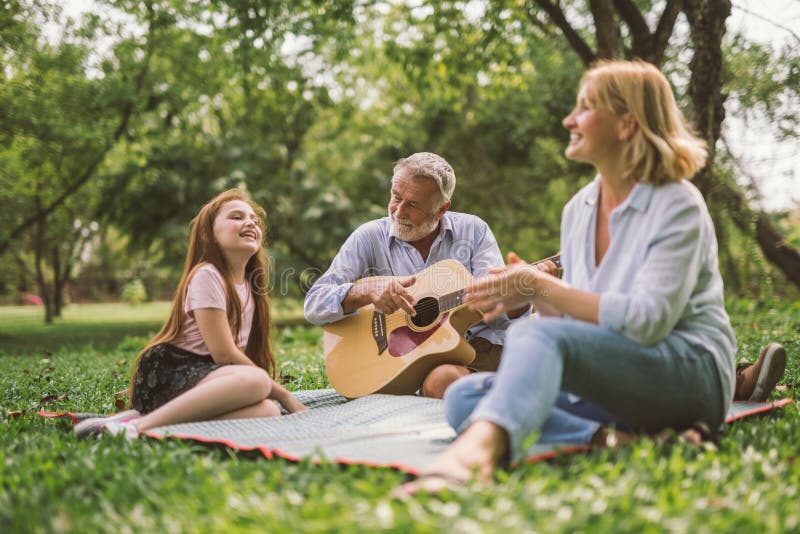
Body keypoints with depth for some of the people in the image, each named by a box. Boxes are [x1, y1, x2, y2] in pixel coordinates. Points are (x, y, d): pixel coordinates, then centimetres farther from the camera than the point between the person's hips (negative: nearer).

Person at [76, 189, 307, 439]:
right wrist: (283, 395, -10)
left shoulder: (248, 287, 17)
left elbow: (242, 353, 16)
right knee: (257, 381, -35)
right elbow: (223, 353, -14)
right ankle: (142, 424, -31)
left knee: (267, 410, -24)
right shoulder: (207, 275, -8)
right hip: (165, 376, -8)